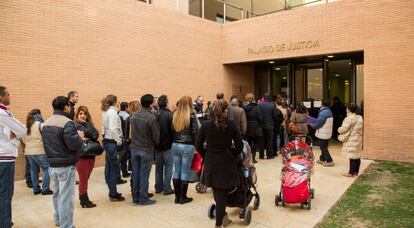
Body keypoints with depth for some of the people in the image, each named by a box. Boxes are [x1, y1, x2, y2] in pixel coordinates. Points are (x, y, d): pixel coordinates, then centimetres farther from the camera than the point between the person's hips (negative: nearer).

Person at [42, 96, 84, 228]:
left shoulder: (46, 123, 9)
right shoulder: (67, 122, -18)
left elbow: (47, 143, 15)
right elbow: (74, 144, -24)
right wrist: (80, 137, -6)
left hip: (52, 165, 8)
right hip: (66, 166, -8)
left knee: (57, 194, 21)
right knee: (65, 197, -1)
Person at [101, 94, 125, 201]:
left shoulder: (106, 112, 13)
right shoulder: (112, 112, -15)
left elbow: (108, 127, 12)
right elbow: (113, 128, -24)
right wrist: (119, 141, -16)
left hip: (106, 140, 10)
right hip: (112, 142, -10)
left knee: (109, 167, 15)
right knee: (114, 168, -1)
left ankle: (112, 192, 26)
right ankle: (114, 194, 7)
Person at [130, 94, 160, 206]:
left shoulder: (134, 116, 1)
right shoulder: (151, 118, -17)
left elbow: (132, 132, 9)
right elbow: (156, 136, -11)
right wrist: (155, 145, 8)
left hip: (135, 149, 6)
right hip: (147, 150, -5)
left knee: (135, 174, 12)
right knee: (144, 175, 3)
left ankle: (135, 198, 21)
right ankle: (143, 199, 13)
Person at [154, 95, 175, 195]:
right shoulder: (169, 114, -15)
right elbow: (173, 130, -15)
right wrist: (173, 142, -1)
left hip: (157, 145, 5)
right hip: (167, 145, -5)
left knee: (158, 167, 15)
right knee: (168, 167, 5)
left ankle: (158, 187, 22)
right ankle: (167, 189, 7)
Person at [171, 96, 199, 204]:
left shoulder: (174, 115, 3)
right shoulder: (191, 115, -9)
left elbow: (171, 130, 6)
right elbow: (195, 132, -9)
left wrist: (176, 139, 13)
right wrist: (195, 143, 4)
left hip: (175, 145, 4)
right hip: (187, 146, -4)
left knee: (176, 170, 11)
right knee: (185, 172, 5)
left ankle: (177, 196, 20)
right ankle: (183, 197, 13)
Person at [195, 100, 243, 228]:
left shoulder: (206, 126, -5)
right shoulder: (231, 125, -9)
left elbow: (198, 145, 0)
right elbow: (239, 145, -6)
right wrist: (232, 157, 10)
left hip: (211, 162, 2)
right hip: (227, 162, -1)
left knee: (217, 191, 16)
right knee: (222, 192, 8)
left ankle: (223, 216, 30)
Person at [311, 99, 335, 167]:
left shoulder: (323, 113, -22)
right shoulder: (329, 111, 10)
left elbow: (317, 124, -21)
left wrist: (311, 125, -2)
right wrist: (314, 123, 9)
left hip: (323, 134, -10)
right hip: (328, 133, 10)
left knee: (323, 147, 0)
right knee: (324, 147, 18)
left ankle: (329, 161, 2)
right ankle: (322, 159, 28)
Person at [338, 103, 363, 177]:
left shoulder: (349, 118, -17)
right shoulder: (359, 117, 10)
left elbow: (344, 129, -19)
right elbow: (361, 128, 17)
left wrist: (339, 129, 2)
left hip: (351, 141, -8)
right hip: (358, 139, 9)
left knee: (352, 157, -3)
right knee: (357, 156, 12)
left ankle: (351, 172, 3)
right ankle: (356, 171, 21)